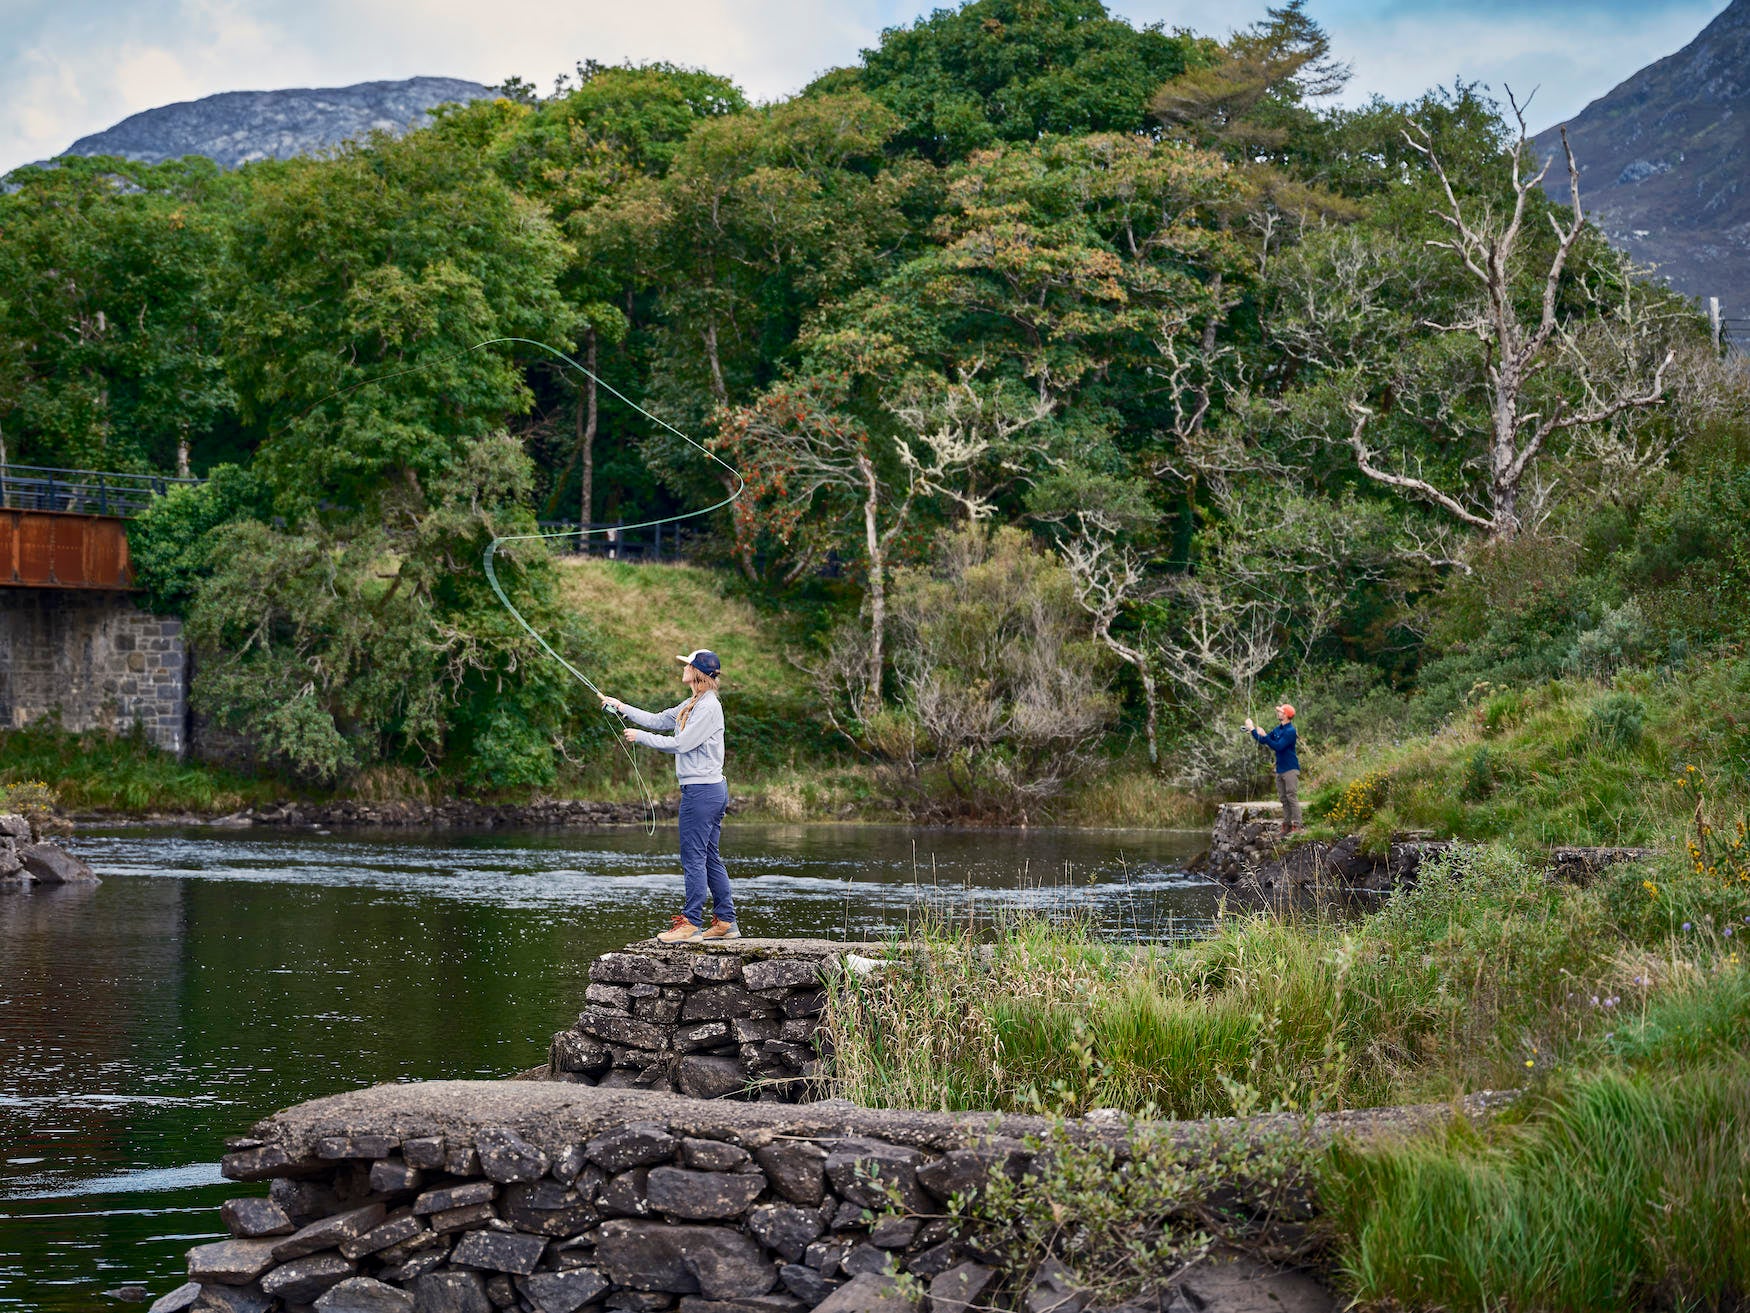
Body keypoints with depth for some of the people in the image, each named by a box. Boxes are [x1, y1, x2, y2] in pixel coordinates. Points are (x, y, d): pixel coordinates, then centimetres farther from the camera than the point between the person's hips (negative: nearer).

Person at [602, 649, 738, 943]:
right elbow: (658, 721, 21)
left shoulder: (708, 707, -15)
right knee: (710, 857, 11)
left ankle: (692, 923, -3)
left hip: (701, 790, -10)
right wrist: (621, 707, 19)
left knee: (694, 856, -6)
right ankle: (725, 922, 13)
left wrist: (640, 737, -9)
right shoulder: (692, 705, 15)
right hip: (713, 789, 10)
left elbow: (681, 743, -17)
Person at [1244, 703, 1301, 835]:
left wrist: (1264, 736, -21)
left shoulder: (1290, 731, -14)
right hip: (1280, 770, 9)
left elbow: (1278, 746, -23)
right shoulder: (1278, 729, 12)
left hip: (1290, 770, -9)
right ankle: (1286, 825, 13)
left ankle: (1296, 826, -12)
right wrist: (1252, 730, 11)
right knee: (1284, 799, 10)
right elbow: (1262, 741, 20)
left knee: (1292, 797, -11)